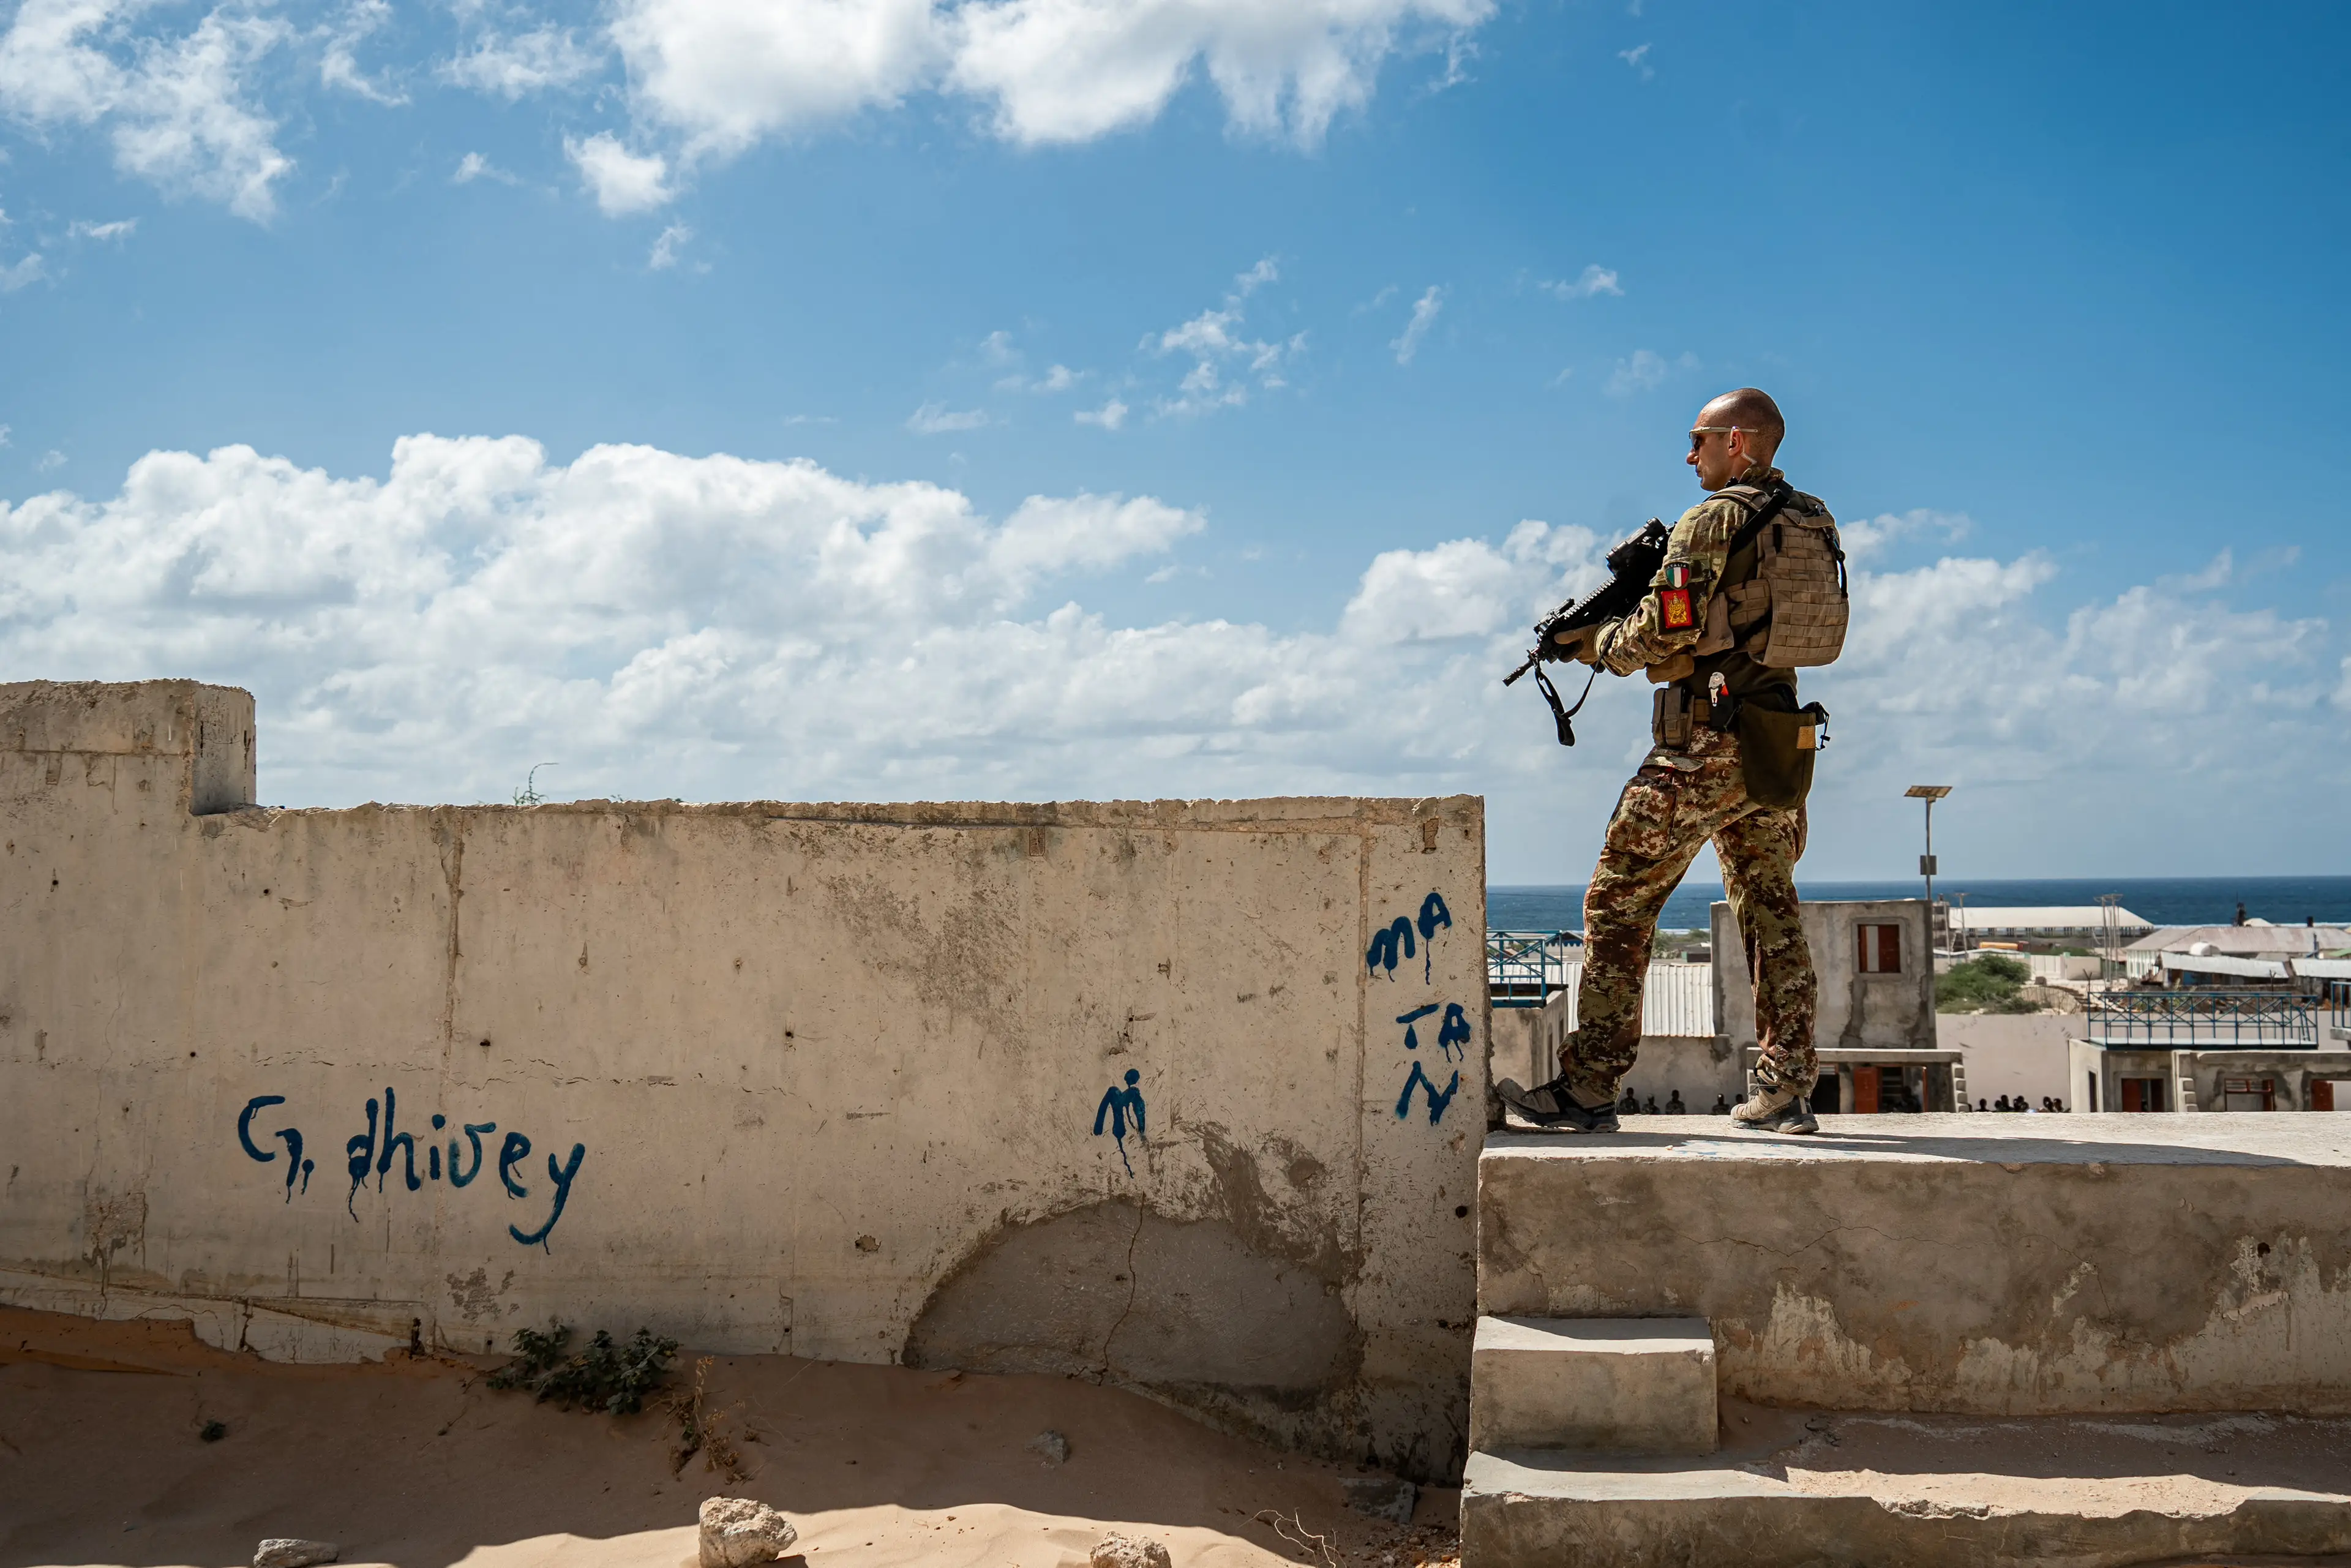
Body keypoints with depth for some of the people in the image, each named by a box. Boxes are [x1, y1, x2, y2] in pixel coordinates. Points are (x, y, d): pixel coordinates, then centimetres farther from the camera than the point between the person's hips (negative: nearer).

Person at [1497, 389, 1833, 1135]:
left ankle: (1588, 1088, -4)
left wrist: (1599, 643, 4)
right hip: (1777, 744, 8)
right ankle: (1786, 1091, 13)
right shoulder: (1812, 522, 15)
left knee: (1619, 902, -4)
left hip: (1705, 743, -8)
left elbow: (1664, 630, -16)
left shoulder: (1713, 520, -10)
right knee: (1771, 912, 12)